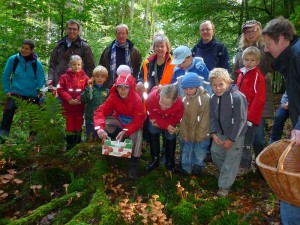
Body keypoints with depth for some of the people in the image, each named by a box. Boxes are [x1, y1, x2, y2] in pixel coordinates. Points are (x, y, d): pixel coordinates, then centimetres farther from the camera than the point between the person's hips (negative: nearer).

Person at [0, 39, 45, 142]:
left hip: (32, 95, 1)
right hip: (16, 92, 0)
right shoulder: (13, 59, -5)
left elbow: (41, 82, -4)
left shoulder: (37, 64, -7)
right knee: (9, 109, -28)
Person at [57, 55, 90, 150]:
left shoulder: (85, 78, 1)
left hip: (80, 107, 0)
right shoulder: (64, 77, 2)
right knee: (69, 127, 9)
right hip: (68, 107, 0)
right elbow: (60, 90, -4)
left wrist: (79, 99, -17)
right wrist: (69, 99, -16)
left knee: (78, 127, 11)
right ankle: (69, 146, 20)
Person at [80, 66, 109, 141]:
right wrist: (88, 88, -23)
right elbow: (83, 99, -18)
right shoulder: (91, 88, -4)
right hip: (90, 118, -3)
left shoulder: (106, 91, 5)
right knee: (90, 138, 5)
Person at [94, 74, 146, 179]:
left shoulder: (137, 100, -28)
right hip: (119, 120, 4)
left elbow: (138, 120, -28)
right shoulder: (113, 97, -19)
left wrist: (125, 131, -42)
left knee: (137, 135, -33)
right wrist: (99, 128, -45)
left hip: (133, 123, -3)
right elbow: (100, 111, -26)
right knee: (104, 124, -23)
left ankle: (134, 163, -17)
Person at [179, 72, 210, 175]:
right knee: (186, 154, 18)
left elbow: (205, 119, -17)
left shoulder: (205, 98, -19)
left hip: (201, 136, -4)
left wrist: (199, 135, -13)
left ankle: (197, 169, 37)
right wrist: (184, 134, -2)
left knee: (199, 156, 12)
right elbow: (183, 118, 2)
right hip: (188, 134, 5)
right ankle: (185, 170, 38)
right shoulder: (184, 99, -2)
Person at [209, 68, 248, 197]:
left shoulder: (238, 97, -25)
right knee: (215, 154, 20)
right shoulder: (213, 99, -3)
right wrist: (213, 133, -10)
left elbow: (240, 120, -22)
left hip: (235, 136, -7)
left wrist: (231, 139, -19)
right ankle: (226, 174, 48)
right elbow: (212, 117, 4)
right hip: (220, 134, 7)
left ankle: (225, 185, 20)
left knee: (231, 161, 4)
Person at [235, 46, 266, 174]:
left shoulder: (258, 77, -11)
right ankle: (240, 162, 31)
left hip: (251, 117, -6)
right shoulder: (241, 75, 10)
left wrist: (250, 116, -17)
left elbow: (259, 99, -16)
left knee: (246, 143, 3)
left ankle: (245, 165, 18)